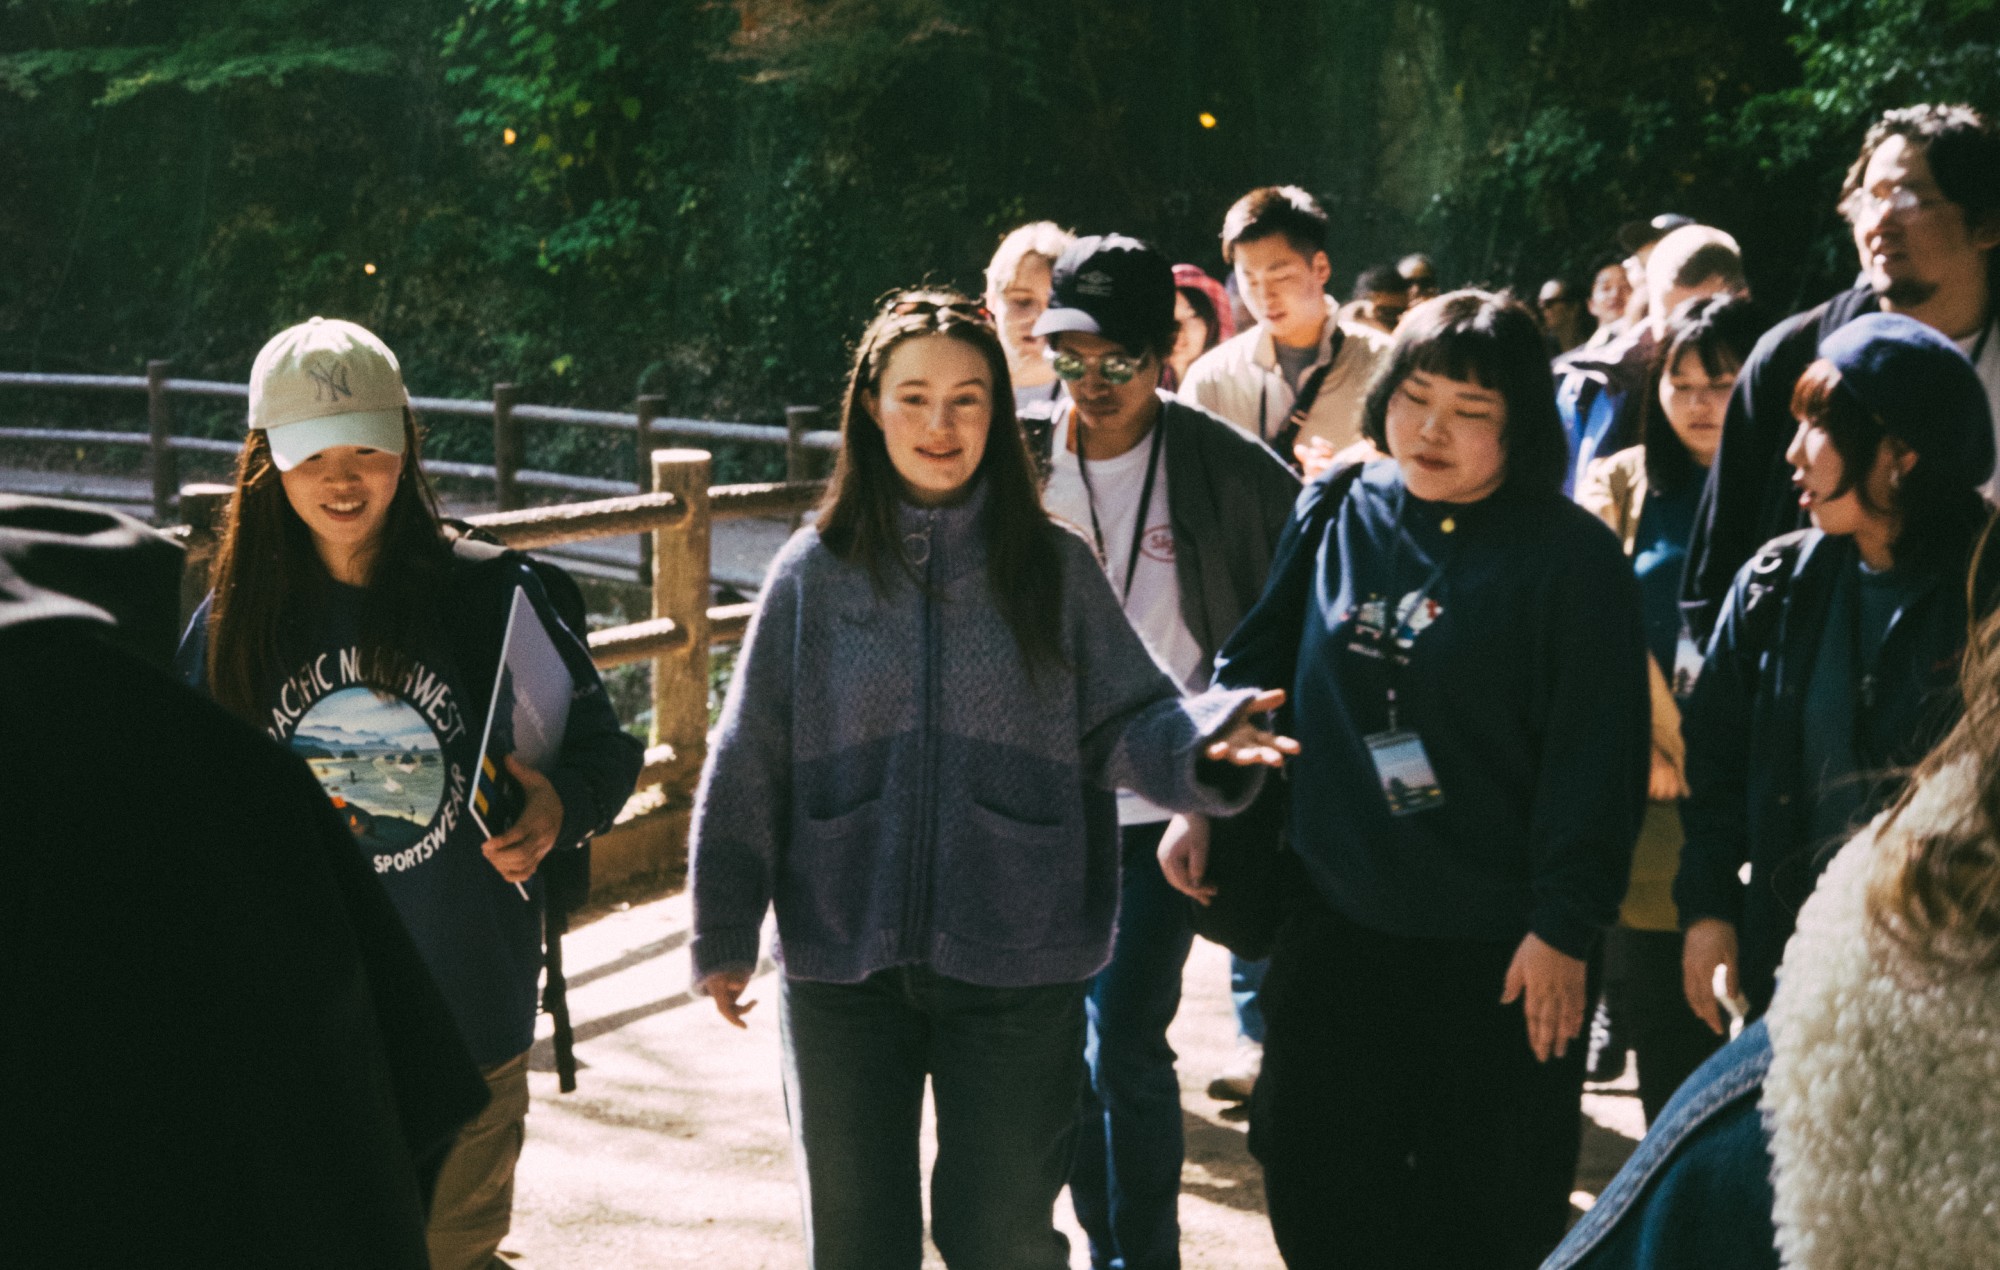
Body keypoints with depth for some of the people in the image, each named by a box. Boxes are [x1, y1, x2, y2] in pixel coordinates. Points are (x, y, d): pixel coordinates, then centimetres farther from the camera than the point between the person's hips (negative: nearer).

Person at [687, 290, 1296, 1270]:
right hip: (841, 965, 1)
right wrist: (723, 935, 4)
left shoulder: (1053, 569, 0)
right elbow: (750, 762, 2)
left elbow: (1126, 723, -4)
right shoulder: (816, 572, -1)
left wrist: (1203, 741, -26)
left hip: (1016, 969, 0)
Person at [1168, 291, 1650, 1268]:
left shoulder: (1569, 556, -10)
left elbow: (1595, 757, -11)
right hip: (1335, 922, 4)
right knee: (1314, 1185, 13)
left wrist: (1564, 928, -13)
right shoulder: (1333, 517, 3)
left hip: (1497, 950, -4)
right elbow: (1253, 666, 13)